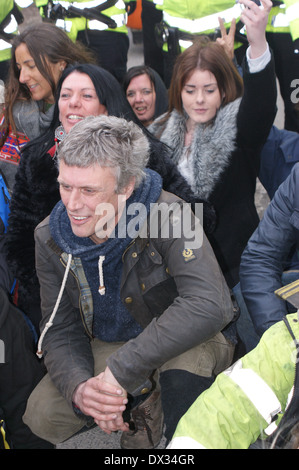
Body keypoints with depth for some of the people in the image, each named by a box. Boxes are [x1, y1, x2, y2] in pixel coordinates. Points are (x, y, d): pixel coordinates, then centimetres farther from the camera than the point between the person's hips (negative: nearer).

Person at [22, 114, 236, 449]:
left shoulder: (167, 216, -29)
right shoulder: (51, 238, -13)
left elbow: (208, 305, -41)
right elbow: (60, 329, -6)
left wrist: (122, 369, -41)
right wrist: (79, 387, -29)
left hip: (181, 342, -4)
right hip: (107, 343, 5)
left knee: (183, 375, -38)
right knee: (41, 418, -10)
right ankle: (143, 398, 10)